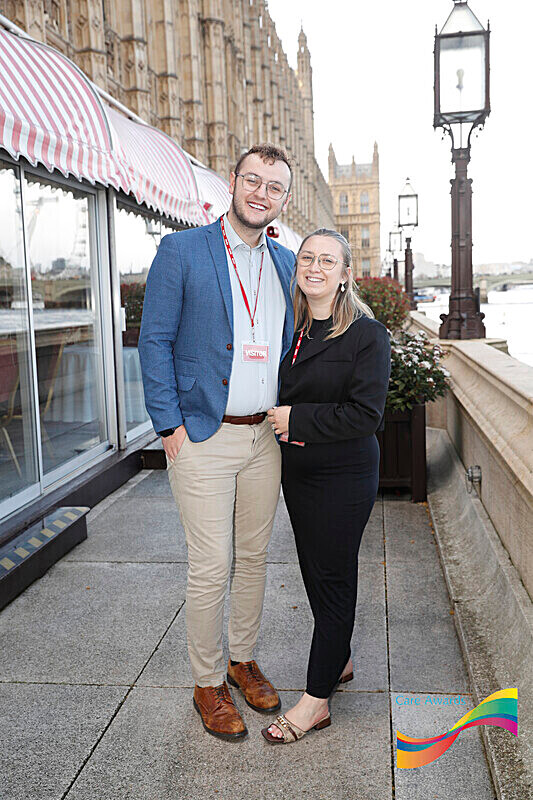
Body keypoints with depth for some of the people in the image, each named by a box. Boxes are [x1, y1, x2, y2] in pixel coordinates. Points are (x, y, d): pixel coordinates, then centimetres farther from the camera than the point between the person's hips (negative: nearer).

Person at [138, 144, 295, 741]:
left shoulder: (286, 263, 10)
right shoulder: (180, 250, -5)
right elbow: (154, 340, -7)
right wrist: (170, 424, -12)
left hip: (265, 438, 5)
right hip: (203, 438, -5)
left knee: (253, 557, 16)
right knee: (210, 569, 2)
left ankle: (242, 660, 36)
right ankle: (208, 685, 23)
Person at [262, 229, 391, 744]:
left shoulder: (367, 334, -12)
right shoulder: (290, 329, 7)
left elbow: (366, 413, -18)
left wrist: (297, 419, -17)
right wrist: (279, 421, -5)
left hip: (343, 475, -7)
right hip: (296, 470, 7)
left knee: (332, 578, 2)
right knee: (314, 571, 16)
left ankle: (315, 701, 13)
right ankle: (339, 661, 37)